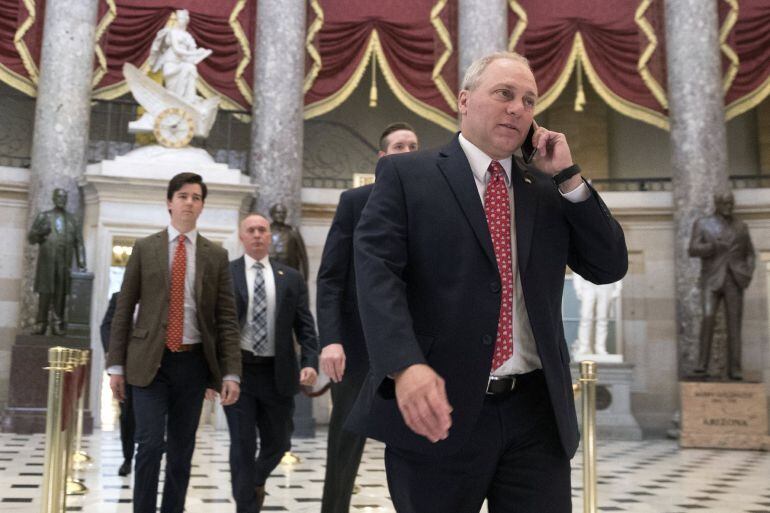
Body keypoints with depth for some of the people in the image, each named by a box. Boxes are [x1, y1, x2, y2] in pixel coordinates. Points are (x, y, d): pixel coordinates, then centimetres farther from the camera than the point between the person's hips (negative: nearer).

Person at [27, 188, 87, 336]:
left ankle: (58, 324, 2)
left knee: (61, 293, -1)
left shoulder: (72, 220, 14)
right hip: (46, 261, -1)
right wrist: (40, 232, -15)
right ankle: (41, 324, 0)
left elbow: (79, 243, 9)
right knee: (45, 293, -4)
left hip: (64, 263, 1)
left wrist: (81, 264, 1)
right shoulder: (43, 216, 10)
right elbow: (31, 238, 7)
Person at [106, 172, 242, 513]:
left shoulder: (217, 256, 5)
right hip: (150, 360, -1)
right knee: (150, 444, -7)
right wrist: (116, 365, -1)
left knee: (182, 449, 8)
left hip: (193, 362, 2)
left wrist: (231, 373, -5)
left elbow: (227, 318, 3)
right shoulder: (144, 248, 4)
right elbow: (123, 309, 4)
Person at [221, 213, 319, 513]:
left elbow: (305, 326, 6)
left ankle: (257, 480, 44)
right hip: (237, 370, -2)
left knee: (277, 442, 13)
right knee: (243, 444, -1)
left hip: (277, 372, 3)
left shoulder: (292, 278, 8)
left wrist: (310, 362, -9)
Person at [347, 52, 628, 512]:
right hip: (438, 409, -3)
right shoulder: (405, 175, 2)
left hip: (536, 413, 4)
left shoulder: (550, 191, 15)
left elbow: (611, 267, 11)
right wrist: (406, 365, -26)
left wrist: (568, 177, 2)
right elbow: (376, 272, -10)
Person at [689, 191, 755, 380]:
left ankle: (734, 370, -1)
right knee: (708, 317, -21)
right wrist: (713, 246, -23)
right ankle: (703, 363, -13)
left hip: (734, 280, 2)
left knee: (734, 324, -4)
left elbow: (749, 254, 16)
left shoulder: (741, 226, 13)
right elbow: (693, 250, -5)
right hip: (712, 280, -2)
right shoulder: (702, 224, 5)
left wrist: (748, 274, -3)